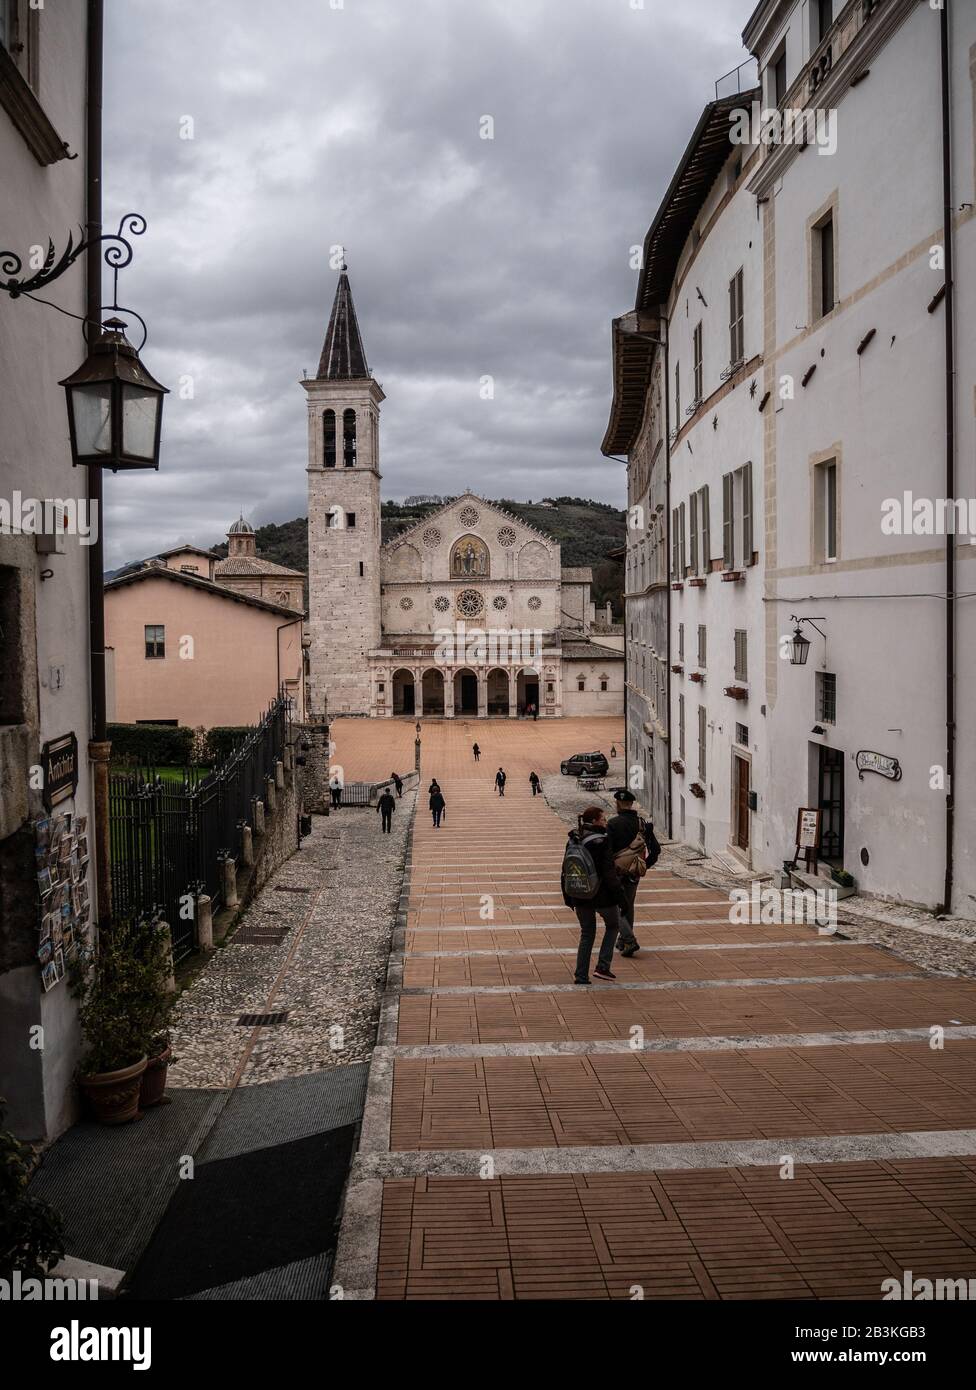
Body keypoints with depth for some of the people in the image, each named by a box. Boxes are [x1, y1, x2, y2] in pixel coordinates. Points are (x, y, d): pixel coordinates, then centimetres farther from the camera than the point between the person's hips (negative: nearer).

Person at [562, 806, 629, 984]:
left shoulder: (574, 841, 4)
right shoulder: (601, 841, -16)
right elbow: (609, 872, -18)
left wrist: (568, 898, 17)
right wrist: (620, 896, -12)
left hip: (580, 896, 6)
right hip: (602, 895, -5)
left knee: (586, 933, 17)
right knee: (612, 925, 18)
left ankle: (581, 976, 14)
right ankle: (603, 967, 8)